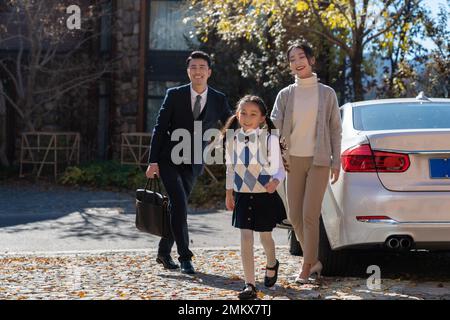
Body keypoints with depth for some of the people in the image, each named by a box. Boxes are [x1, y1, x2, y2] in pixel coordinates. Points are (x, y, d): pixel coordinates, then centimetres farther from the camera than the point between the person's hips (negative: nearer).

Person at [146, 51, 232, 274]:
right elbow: (160, 128, -4)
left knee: (177, 206, 8)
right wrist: (153, 161, -9)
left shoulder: (218, 100, 0)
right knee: (179, 204, -16)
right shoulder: (175, 95, -5)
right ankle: (184, 256, -10)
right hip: (169, 161, -3)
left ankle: (164, 252, 24)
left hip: (192, 164, 3)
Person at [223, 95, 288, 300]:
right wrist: (229, 193, 16)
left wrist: (275, 181, -31)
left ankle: (272, 264, 46)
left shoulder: (270, 139, -12)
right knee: (245, 239, -5)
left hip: (265, 196, -2)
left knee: (265, 237, 14)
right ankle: (250, 285, -4)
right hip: (243, 196, 2)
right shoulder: (232, 139, -1)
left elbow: (279, 169, -9)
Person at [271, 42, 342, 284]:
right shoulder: (285, 95, 7)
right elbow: (274, 126, 0)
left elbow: (335, 130, 5)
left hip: (318, 160, -3)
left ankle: (307, 266, 1)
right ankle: (314, 261, 21)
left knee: (310, 215, -9)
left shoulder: (326, 93, 3)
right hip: (293, 160, 3)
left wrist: (336, 162, 0)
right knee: (295, 216, 3)